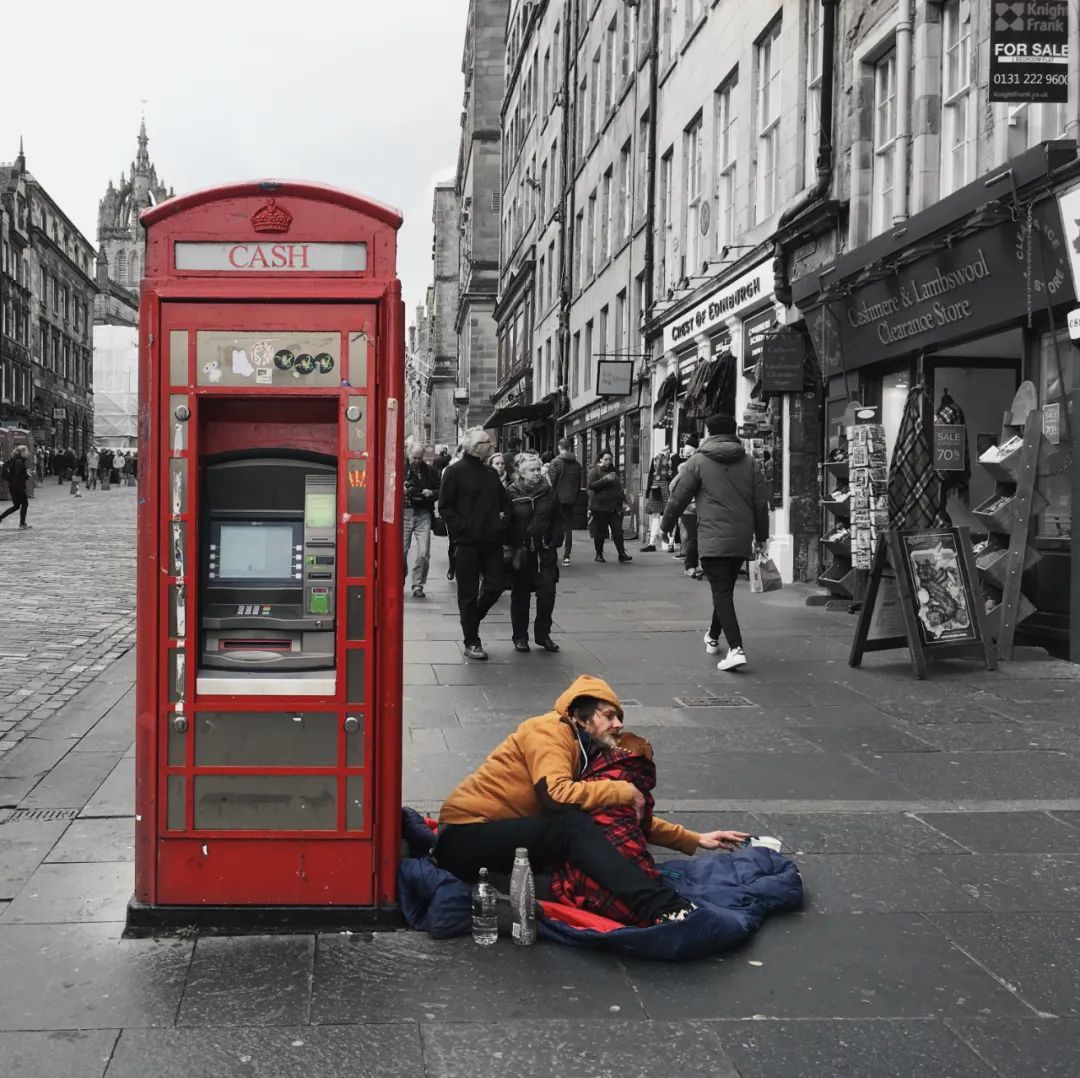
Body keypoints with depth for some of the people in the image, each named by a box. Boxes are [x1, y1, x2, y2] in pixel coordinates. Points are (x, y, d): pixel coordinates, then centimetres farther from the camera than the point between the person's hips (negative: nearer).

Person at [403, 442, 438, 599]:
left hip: (423, 515, 1)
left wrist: (431, 493, -7)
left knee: (424, 553, -7)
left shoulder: (430, 471, 9)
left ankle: (418, 585, 5)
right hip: (404, 513, 0)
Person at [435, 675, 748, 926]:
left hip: (508, 840, 10)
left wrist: (694, 840, 13)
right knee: (573, 825, -29)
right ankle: (658, 908, -39)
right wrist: (626, 791, -17)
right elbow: (557, 793, -28)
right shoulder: (548, 731, -11)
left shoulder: (586, 754, 13)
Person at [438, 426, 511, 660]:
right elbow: (445, 507, -7)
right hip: (467, 542, -6)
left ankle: (471, 621, 29)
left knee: (494, 587, 4)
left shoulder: (491, 473, 14)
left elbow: (504, 502, 25)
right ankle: (471, 642, 10)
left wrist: (502, 522, 7)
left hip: (491, 542, 6)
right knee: (469, 593, 2)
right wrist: (463, 528, -15)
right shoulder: (454, 472, -4)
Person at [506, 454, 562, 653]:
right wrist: (511, 548, -9)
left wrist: (555, 541, 2)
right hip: (521, 552, -2)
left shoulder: (548, 492, 5)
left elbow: (557, 519, 11)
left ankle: (543, 634, 13)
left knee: (547, 592, -1)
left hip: (545, 551, 3)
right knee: (520, 594, 6)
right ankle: (520, 636, 16)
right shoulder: (511, 494, -6)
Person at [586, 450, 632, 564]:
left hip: (614, 507, 5)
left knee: (618, 531, -4)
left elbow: (618, 487, 27)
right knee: (600, 532, 1)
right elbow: (591, 485, -15)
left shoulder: (612, 471, 18)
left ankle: (622, 554, -6)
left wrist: (623, 499, 17)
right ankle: (599, 555, 13)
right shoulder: (594, 471, -1)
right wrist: (605, 479, -24)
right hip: (600, 506, -5)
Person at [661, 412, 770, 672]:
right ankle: (713, 637, 38)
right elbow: (761, 502, 8)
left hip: (712, 538, -5)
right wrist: (761, 536, 18)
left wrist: (665, 526, 16)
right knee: (726, 590, 20)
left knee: (721, 592, -7)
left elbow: (679, 497, 1)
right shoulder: (750, 462, 9)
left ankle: (736, 648, -21)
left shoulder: (698, 461, -1)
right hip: (742, 540, 5)